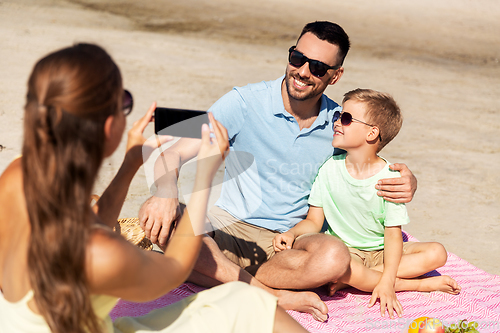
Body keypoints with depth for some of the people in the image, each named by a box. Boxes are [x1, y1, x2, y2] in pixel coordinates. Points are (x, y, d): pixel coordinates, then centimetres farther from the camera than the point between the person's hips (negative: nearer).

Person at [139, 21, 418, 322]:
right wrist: (167, 193, -38)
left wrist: (407, 183, -12)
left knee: (334, 257, -34)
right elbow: (174, 155, -13)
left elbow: (376, 174, 15)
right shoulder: (245, 102, -8)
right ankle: (276, 295, -24)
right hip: (229, 228, -1)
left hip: (289, 240, 1)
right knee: (155, 214, -32)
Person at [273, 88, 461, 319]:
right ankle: (421, 284, -17)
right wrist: (292, 233, -24)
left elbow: (393, 233, -14)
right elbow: (313, 221, -2)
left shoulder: (389, 178, -12)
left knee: (437, 253, -20)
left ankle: (352, 280, -23)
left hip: (381, 252, 1)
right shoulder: (329, 169, -6)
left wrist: (386, 282, -27)